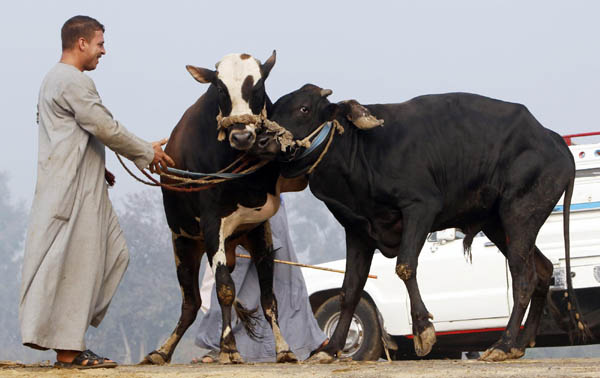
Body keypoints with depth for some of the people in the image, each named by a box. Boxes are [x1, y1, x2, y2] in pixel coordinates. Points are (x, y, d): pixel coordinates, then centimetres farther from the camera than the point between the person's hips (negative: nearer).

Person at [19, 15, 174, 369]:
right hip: (73, 191, -11)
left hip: (83, 186, 11)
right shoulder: (74, 82, -14)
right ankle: (68, 351, -4)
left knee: (114, 254, 11)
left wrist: (97, 168, 21)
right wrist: (147, 153, -2)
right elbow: (106, 128, -14)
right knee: (75, 264, -7)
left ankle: (69, 333, 12)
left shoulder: (56, 78, 20)